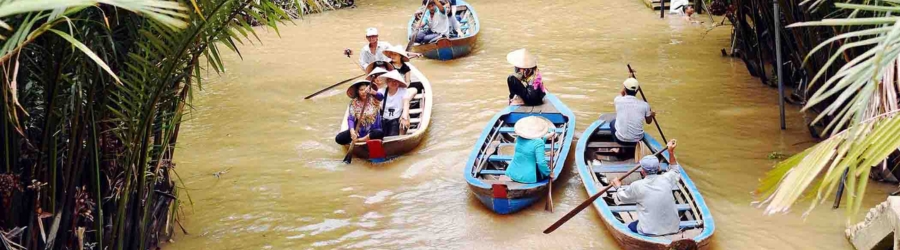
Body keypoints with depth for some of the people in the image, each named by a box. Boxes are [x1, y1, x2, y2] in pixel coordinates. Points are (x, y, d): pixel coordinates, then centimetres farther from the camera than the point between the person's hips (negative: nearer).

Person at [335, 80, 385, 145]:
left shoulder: (374, 100, -6)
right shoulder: (354, 103, -4)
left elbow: (381, 97, -29)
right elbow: (350, 118, -12)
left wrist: (372, 91, -51)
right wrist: (352, 130, -32)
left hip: (373, 130, -2)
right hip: (359, 131, 2)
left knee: (380, 133, -38)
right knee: (339, 138, -16)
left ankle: (358, 140, -17)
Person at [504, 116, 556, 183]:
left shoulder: (520, 138, 3)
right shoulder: (538, 143, -20)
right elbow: (541, 162, -24)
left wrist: (546, 137, 32)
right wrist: (548, 173, -8)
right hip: (528, 178, -6)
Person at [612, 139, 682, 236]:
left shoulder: (637, 186, -13)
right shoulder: (666, 179, -6)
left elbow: (623, 197, 9)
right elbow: (676, 172, 20)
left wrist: (618, 187, 27)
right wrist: (671, 153, 18)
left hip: (650, 232, -3)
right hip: (673, 229, 4)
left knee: (630, 227, 25)